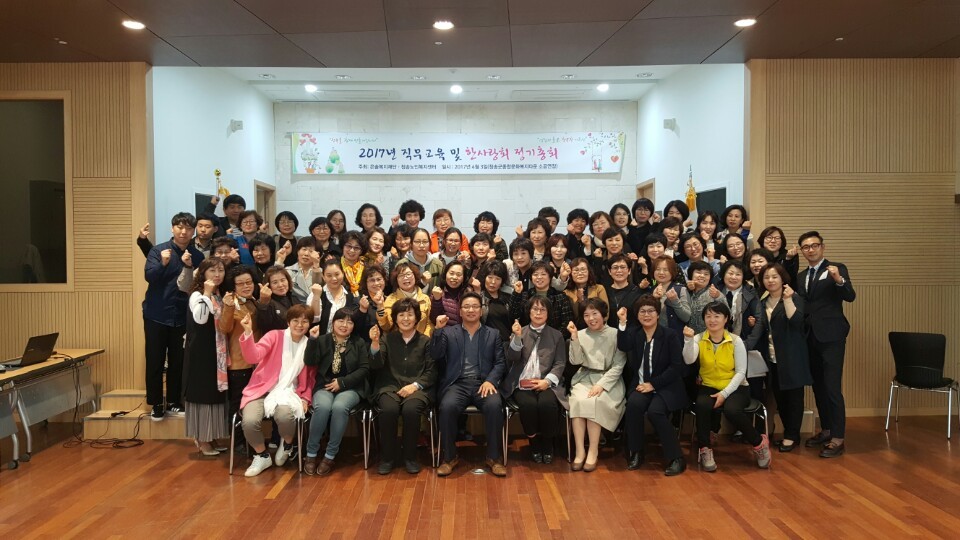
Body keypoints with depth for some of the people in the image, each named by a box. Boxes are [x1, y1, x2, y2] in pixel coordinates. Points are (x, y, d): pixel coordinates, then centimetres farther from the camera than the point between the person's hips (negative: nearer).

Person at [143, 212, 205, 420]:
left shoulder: (198, 256, 3)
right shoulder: (158, 250, -3)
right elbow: (149, 276, -13)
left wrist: (189, 266, -17)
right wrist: (163, 263, -30)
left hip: (183, 316, 2)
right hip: (157, 314, -2)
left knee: (178, 361, 8)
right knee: (155, 360, 3)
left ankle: (174, 402, 20)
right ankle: (156, 404, 13)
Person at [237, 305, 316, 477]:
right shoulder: (275, 335, -2)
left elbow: (310, 377, 15)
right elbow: (254, 356, -17)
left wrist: (306, 398, 0)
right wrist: (248, 333, -32)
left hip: (288, 391, 1)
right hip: (262, 389, -1)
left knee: (284, 416, -33)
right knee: (249, 421, -29)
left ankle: (287, 445, 4)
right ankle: (262, 456, 2)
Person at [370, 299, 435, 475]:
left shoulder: (426, 341, 11)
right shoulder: (387, 338, 13)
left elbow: (432, 372, 3)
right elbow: (376, 366, -1)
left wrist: (415, 385, -13)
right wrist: (375, 344, -18)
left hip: (417, 388, -1)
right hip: (390, 386, 1)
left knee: (411, 409, -34)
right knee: (389, 409, -32)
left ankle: (410, 457, -12)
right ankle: (387, 457, -11)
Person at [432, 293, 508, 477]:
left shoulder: (493, 334, 16)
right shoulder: (448, 332, 15)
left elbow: (500, 363, 8)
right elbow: (435, 356, 1)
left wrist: (490, 380, -11)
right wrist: (438, 330, -10)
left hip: (483, 383, 0)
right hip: (457, 383, 0)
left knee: (494, 405, -32)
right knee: (448, 406, -32)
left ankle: (494, 457, -15)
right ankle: (450, 457, -13)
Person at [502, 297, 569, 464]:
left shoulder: (556, 335, 14)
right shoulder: (519, 332, 15)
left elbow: (560, 364, 6)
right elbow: (513, 359, 3)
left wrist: (547, 381, -10)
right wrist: (517, 338, -13)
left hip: (546, 383, 0)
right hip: (522, 383, 0)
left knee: (547, 404, -32)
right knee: (528, 405, -32)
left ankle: (547, 446, -7)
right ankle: (534, 446, -6)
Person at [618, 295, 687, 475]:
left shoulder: (670, 336, -2)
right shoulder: (634, 333, 8)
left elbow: (677, 367, -9)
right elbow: (623, 346, -15)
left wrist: (653, 384, -16)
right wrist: (622, 322, -25)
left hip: (665, 387, -3)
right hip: (640, 384, 3)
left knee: (655, 411, -31)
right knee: (634, 404, -29)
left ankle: (676, 458, -15)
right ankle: (636, 453, -12)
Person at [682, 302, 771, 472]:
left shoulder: (736, 341, -5)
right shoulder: (699, 339, 0)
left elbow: (741, 372, -7)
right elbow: (689, 360, -17)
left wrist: (725, 393, -18)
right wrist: (688, 340, -32)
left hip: (734, 388, -1)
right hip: (708, 387, 2)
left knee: (732, 410, -32)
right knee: (702, 405, -32)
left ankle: (759, 442, -4)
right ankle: (705, 448, -13)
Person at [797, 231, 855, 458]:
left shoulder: (837, 269, -1)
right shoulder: (800, 277, 15)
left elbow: (850, 296, -16)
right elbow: (800, 306, 12)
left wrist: (839, 280, -33)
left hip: (831, 337, -6)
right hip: (810, 337, 6)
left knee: (832, 388, -9)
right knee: (818, 387, 13)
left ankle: (837, 439, -4)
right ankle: (826, 430, 25)